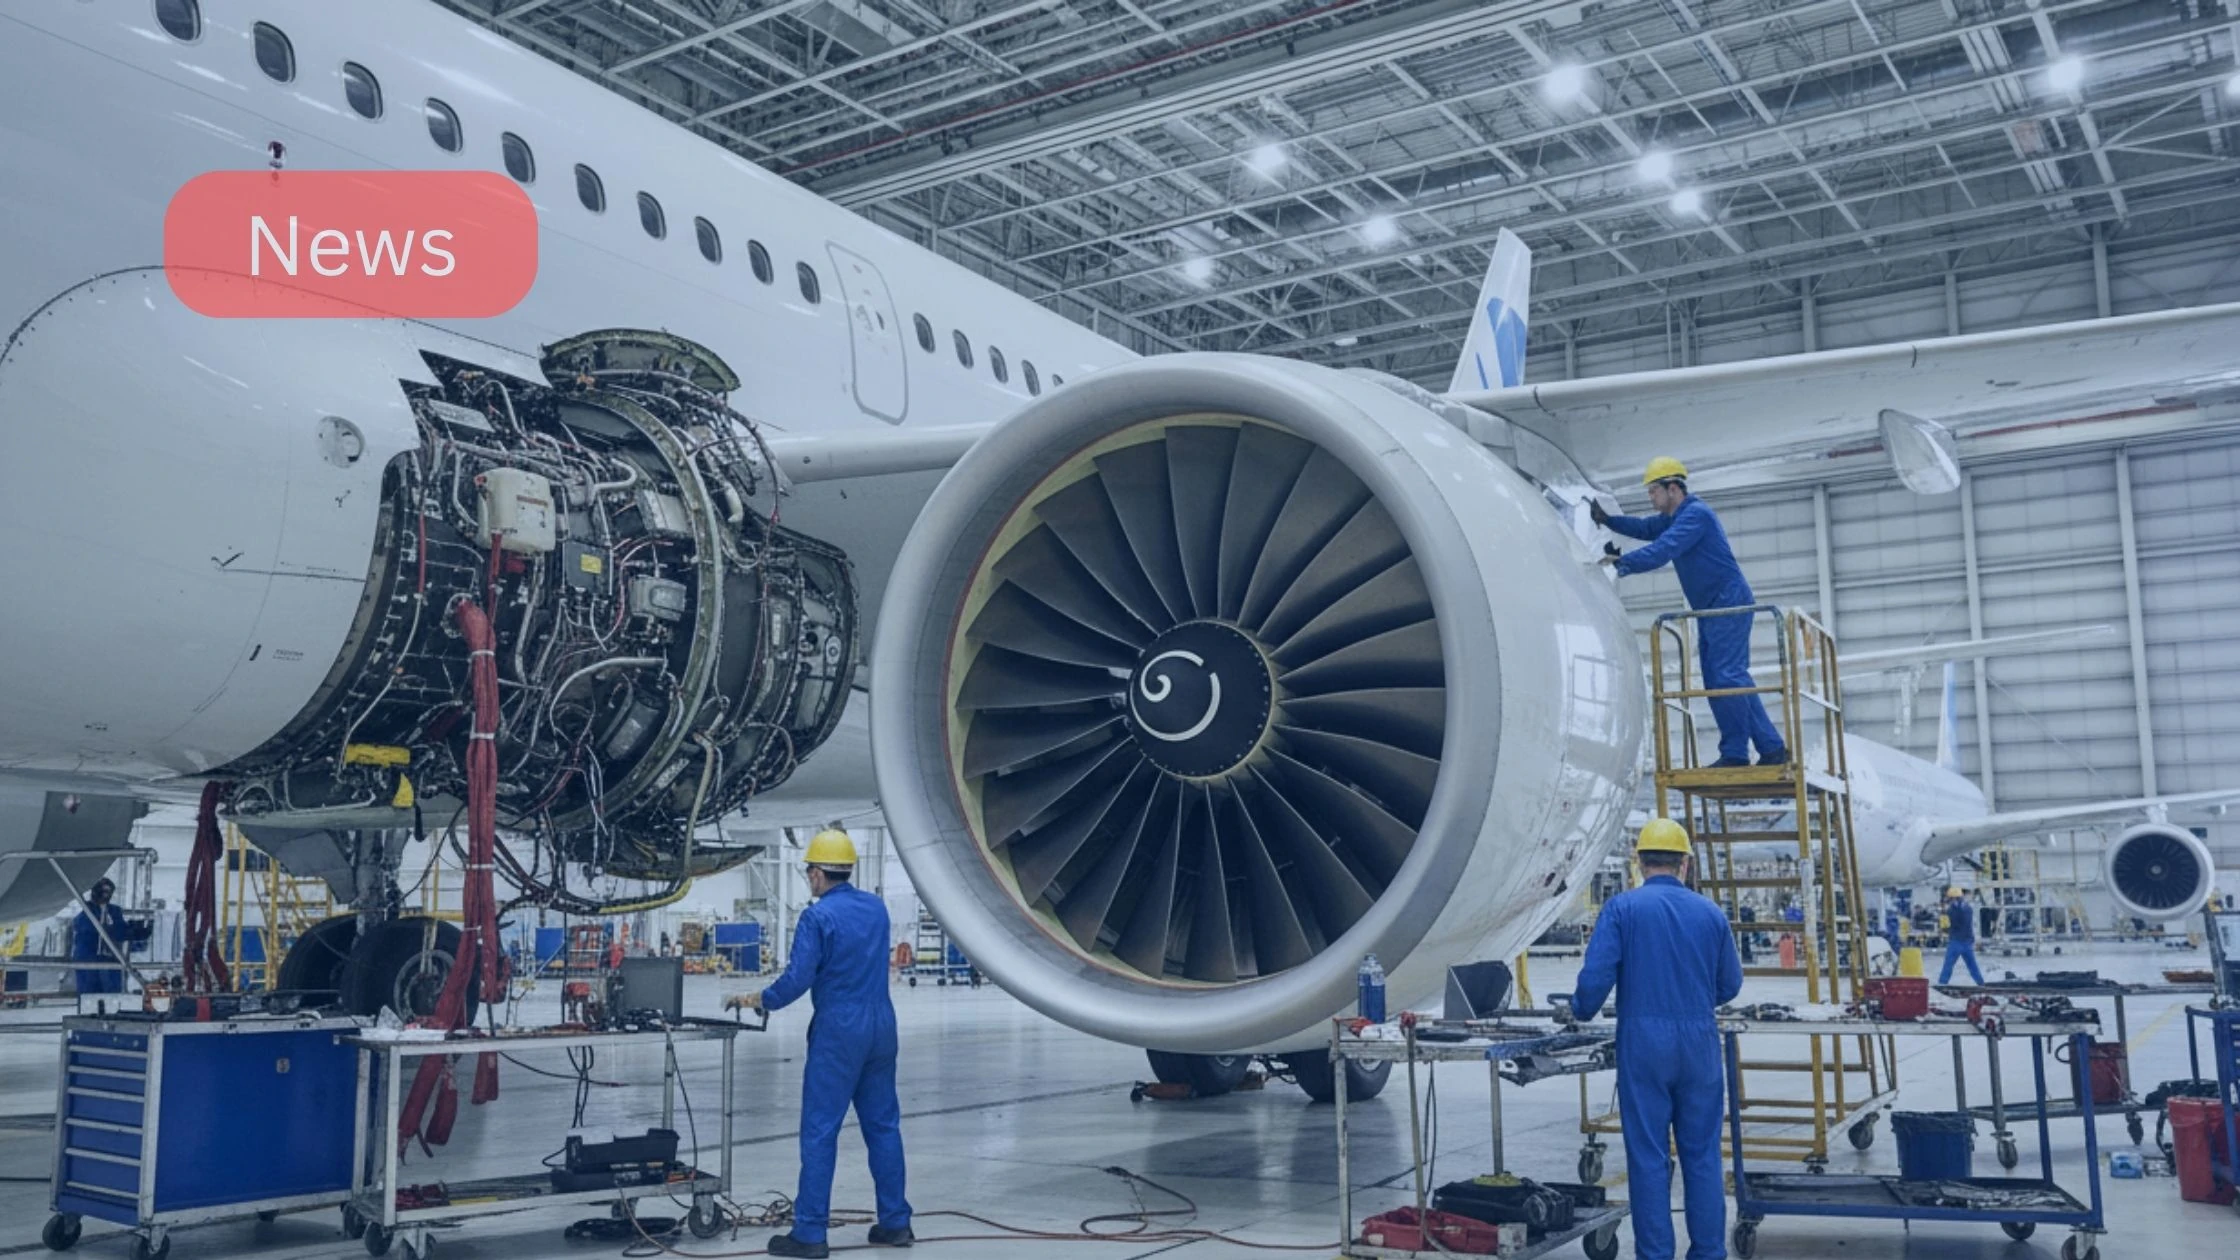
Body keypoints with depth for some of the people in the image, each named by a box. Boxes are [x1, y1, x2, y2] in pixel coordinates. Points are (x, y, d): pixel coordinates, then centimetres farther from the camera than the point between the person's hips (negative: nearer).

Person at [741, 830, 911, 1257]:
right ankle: (895, 1222, 16)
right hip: (881, 1028, 7)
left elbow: (798, 980, -15)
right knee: (884, 1125, 12)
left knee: (820, 1132, -1)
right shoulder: (876, 908, 8)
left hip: (839, 1033, -6)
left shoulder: (818, 917, -13)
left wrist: (763, 999, 2)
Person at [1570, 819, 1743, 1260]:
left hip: (1642, 1045, -2)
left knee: (1648, 1157, 4)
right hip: (1699, 1044, 2)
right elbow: (1729, 985, 11)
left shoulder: (1622, 908, -5)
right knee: (1702, 1155, 11)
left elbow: (1596, 975, -13)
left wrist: (1581, 1010, 7)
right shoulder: (1711, 913, 4)